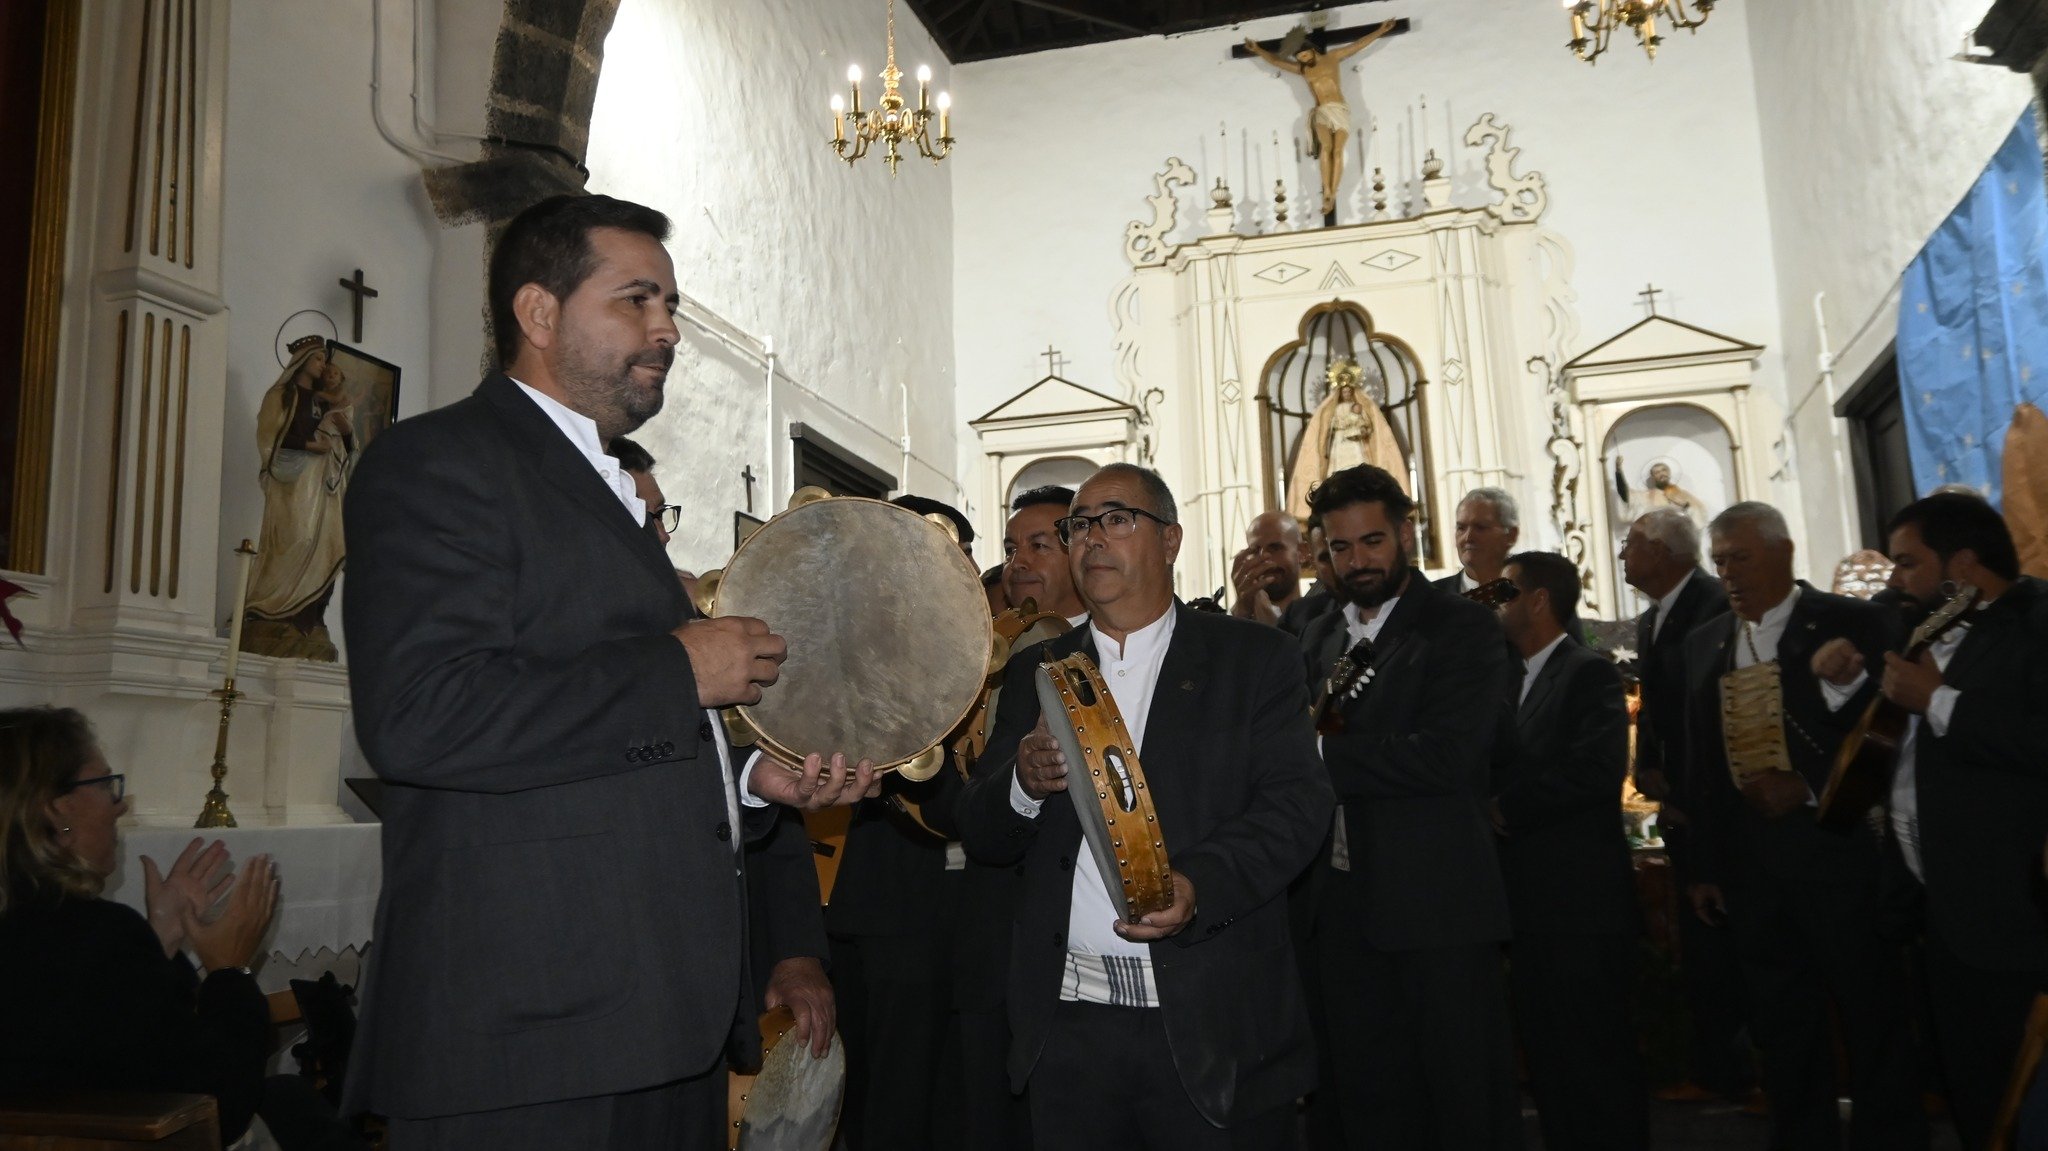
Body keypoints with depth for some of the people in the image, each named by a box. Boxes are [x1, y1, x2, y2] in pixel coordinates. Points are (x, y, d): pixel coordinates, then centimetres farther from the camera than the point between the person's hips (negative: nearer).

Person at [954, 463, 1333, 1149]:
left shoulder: (1255, 659, 3)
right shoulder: (1034, 674, 13)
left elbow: (1299, 802, -8)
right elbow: (980, 837, 9)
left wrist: (1200, 882, -25)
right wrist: (1024, 784, -13)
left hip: (1212, 1023, -2)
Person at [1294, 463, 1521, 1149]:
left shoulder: (1463, 628, -7)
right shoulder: (1319, 638, 14)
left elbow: (1449, 756, -20)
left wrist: (1321, 754, -17)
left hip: (1435, 907, -6)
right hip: (1341, 906, 6)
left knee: (1463, 1094, 5)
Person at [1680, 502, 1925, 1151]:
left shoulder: (1853, 624, -5)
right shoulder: (1703, 645, 10)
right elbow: (1699, 762, 10)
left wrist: (1808, 787, -17)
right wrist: (1706, 866, 9)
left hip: (1838, 847, -5)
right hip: (1749, 856, 5)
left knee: (1874, 1019, 6)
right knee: (1781, 1026, 13)